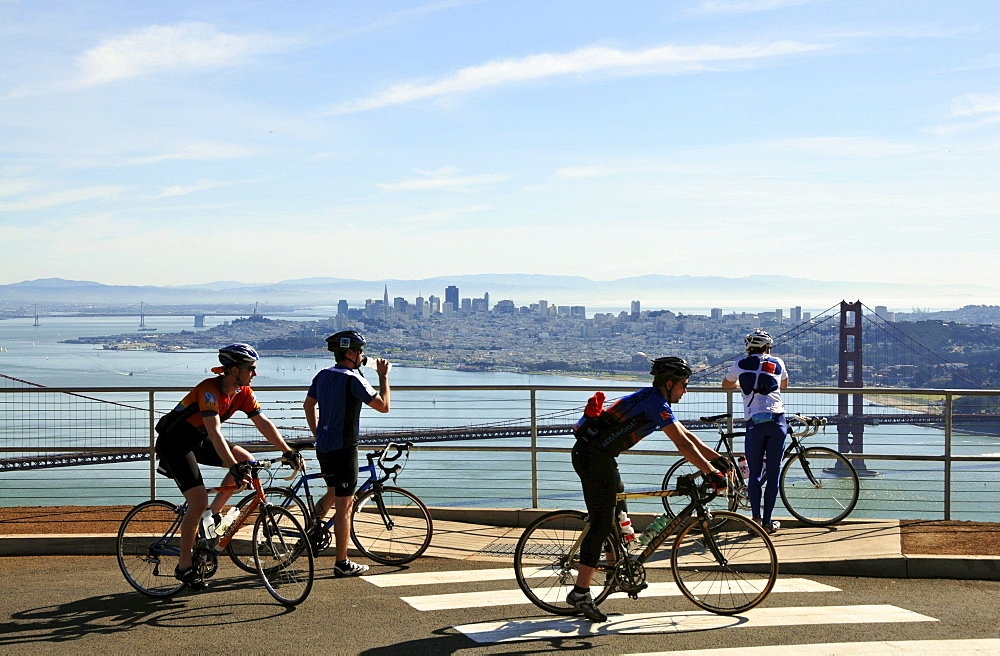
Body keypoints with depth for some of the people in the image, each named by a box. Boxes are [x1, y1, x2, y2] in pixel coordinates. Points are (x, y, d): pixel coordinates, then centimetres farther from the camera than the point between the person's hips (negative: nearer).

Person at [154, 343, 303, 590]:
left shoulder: (243, 393, -5)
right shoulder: (210, 389, -29)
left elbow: (263, 423, -3)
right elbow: (214, 432, -37)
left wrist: (288, 451, -13)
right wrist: (233, 466, -45)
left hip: (199, 441, 8)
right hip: (174, 443, -8)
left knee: (246, 460, -8)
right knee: (199, 501, -18)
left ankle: (214, 512, 5)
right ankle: (184, 567, -7)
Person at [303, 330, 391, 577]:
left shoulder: (323, 375, 8)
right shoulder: (353, 380, -17)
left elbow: (308, 405, 19)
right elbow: (383, 406, -16)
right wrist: (383, 376, -5)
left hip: (323, 448, 8)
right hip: (344, 450, -8)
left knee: (333, 495, 29)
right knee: (344, 505, -2)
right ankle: (342, 563, 3)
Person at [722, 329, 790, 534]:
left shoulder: (741, 364, 10)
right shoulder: (777, 363, 13)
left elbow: (726, 385, 28)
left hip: (754, 423, 0)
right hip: (777, 421, 0)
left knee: (754, 473, 8)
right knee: (773, 473, 5)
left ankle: (756, 516, -8)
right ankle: (767, 521, 7)